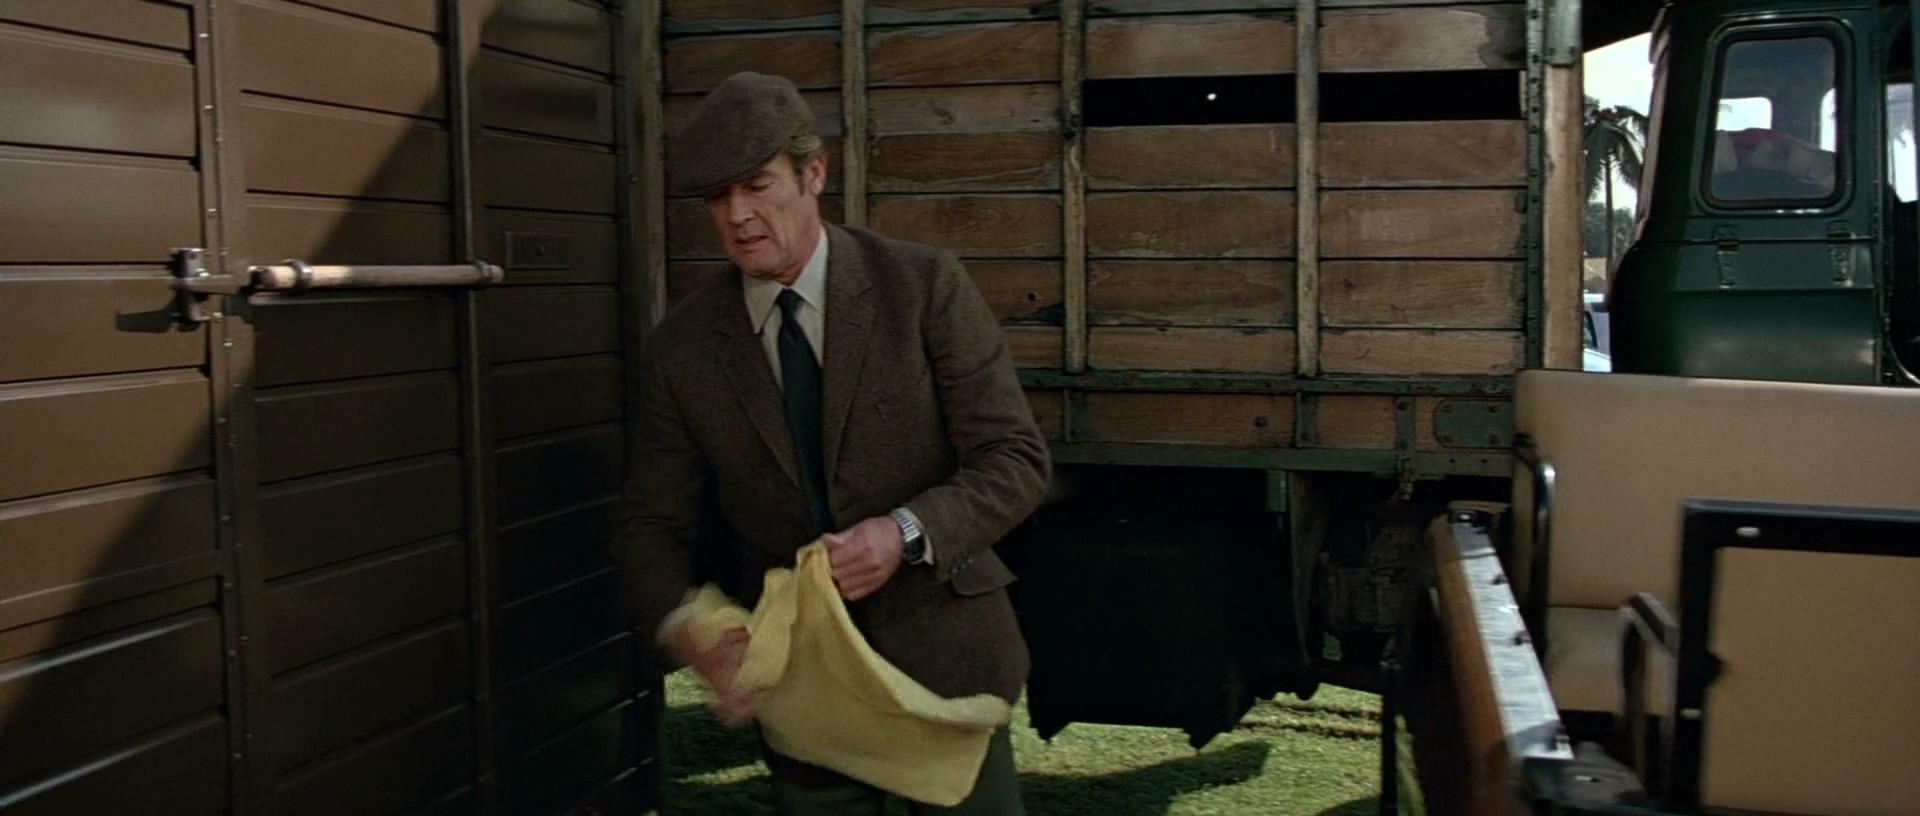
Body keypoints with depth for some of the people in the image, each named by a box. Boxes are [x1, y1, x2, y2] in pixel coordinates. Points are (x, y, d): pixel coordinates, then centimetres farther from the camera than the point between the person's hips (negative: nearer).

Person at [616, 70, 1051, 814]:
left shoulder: (925, 285, -9)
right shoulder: (683, 344, -2)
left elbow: (1016, 459, -10)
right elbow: (653, 521, 1)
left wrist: (908, 533, -28)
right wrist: (687, 632, -19)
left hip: (941, 650, -1)